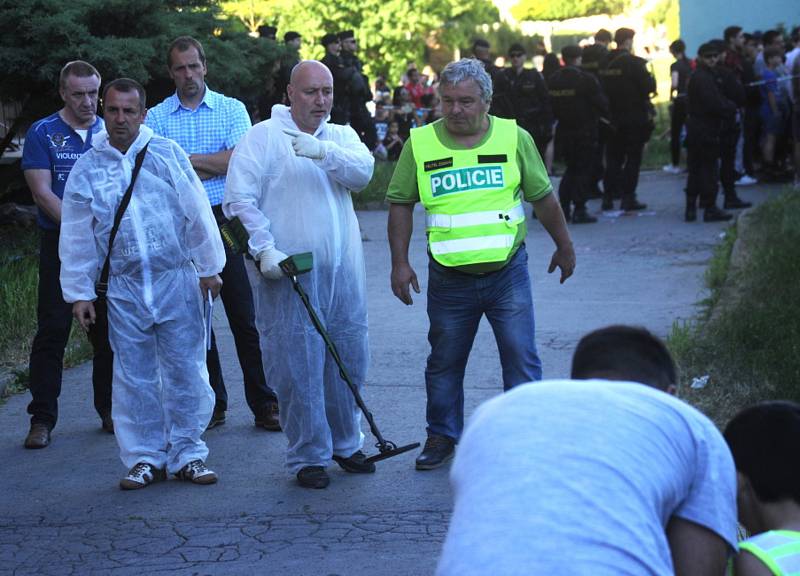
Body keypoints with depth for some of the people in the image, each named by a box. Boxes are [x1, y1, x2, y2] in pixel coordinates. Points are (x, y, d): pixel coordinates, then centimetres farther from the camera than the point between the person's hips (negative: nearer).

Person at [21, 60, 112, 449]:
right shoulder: (42, 134, 0)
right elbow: (43, 193, -7)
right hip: (60, 246, -3)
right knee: (52, 331, -3)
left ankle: (110, 409, 18)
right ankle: (42, 419, 1)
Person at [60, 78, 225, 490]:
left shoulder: (167, 154, 1)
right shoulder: (87, 168, 4)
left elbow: (197, 213, 4)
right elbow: (77, 236, 8)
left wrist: (209, 267, 3)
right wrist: (79, 293, 6)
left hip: (177, 281, -1)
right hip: (124, 288, 1)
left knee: (185, 371, 2)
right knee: (133, 378, 4)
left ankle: (187, 454, 12)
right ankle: (144, 459, 14)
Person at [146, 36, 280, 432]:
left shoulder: (232, 109, 5)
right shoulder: (156, 117, 7)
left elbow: (237, 161, -8)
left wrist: (184, 160, -6)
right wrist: (212, 166, -9)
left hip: (226, 220, -2)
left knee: (244, 316, -3)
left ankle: (264, 405, 2)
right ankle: (212, 404, 15)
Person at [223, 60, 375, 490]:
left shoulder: (341, 137, 14)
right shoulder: (262, 137, -1)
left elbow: (363, 170, -8)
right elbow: (240, 199, -7)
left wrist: (323, 152, -26)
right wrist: (264, 249, -17)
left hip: (343, 271, 5)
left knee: (350, 358, 12)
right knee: (298, 366, -3)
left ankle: (345, 443, 29)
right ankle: (308, 457, 9)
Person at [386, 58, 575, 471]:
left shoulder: (514, 138, -1)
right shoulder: (420, 143, -1)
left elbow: (542, 197, 9)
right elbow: (401, 205, 5)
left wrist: (563, 247, 16)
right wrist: (400, 263, 0)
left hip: (507, 273, -1)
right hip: (449, 279, 1)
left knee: (522, 359, -2)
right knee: (444, 362, 11)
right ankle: (442, 437, 26)